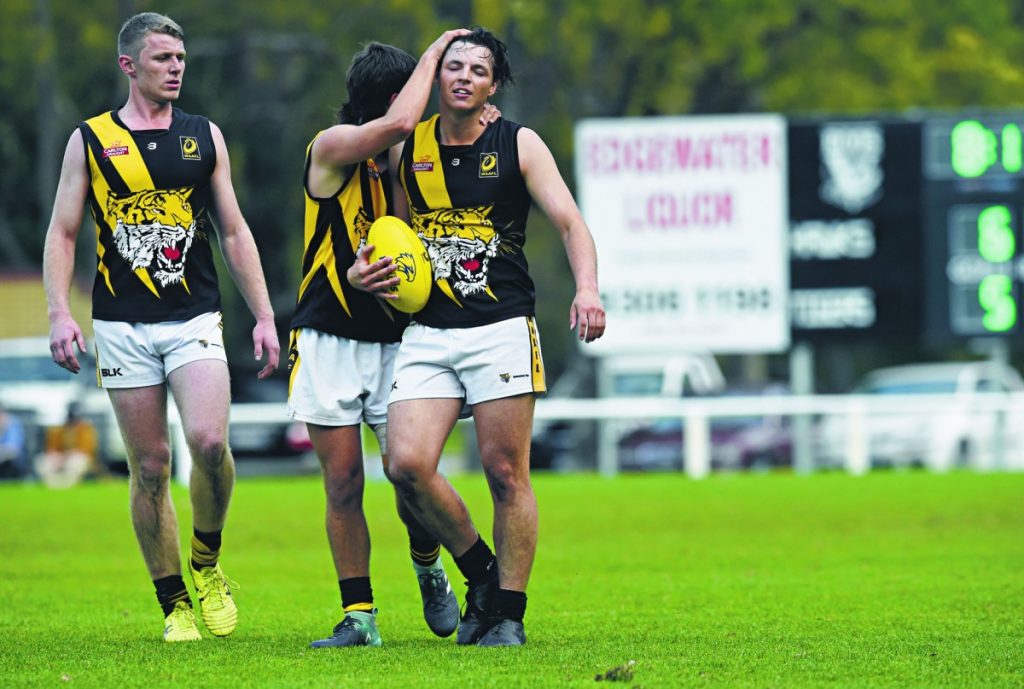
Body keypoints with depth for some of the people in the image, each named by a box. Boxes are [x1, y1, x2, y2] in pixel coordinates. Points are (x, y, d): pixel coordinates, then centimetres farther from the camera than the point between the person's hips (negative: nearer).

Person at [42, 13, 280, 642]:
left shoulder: (204, 136, 10)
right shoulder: (90, 140, 5)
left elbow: (234, 232, 14)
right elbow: (63, 232, 5)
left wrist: (264, 316, 7)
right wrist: (59, 313, -8)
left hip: (195, 319, 0)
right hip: (123, 325, 0)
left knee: (209, 440, -20)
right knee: (151, 466, 0)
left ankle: (207, 565, 4)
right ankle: (175, 606, 11)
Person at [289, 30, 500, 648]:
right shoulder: (332, 149, -8)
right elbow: (399, 122, -25)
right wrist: (433, 54, -12)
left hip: (394, 341, 3)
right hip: (329, 338, -3)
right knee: (343, 482, -2)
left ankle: (429, 570, 21)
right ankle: (359, 616, 5)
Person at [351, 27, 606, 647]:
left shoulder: (519, 146, 1)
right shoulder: (406, 151, 10)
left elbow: (569, 222, -6)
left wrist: (587, 289, -24)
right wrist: (372, 270, 3)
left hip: (502, 329, -3)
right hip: (427, 333, 3)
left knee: (506, 472, -3)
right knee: (408, 464, -12)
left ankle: (509, 614, 8)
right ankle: (481, 573, 10)